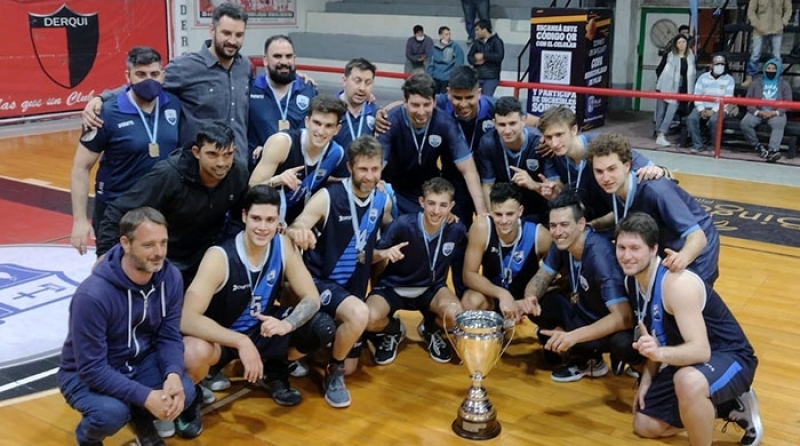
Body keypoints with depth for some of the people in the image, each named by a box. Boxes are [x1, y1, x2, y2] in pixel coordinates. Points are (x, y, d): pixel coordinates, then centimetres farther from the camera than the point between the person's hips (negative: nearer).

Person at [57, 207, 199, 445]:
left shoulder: (171, 277, -14)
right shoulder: (92, 295, -31)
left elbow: (169, 336, -7)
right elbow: (92, 368, -28)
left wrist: (173, 375, -28)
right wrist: (145, 396, -35)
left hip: (140, 363, 4)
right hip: (85, 374, -4)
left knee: (184, 392, -23)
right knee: (112, 412, -34)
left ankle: (141, 419, 13)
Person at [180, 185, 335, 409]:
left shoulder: (283, 246, -12)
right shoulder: (219, 257, -27)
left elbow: (311, 298, -9)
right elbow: (188, 319, -34)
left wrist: (287, 324, -31)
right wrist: (241, 342, -43)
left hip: (262, 328, 5)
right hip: (223, 337, -5)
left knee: (323, 328, -16)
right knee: (195, 354, -40)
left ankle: (274, 370, 13)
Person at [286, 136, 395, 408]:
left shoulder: (383, 201, 0)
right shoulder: (328, 197, -17)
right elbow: (291, 231, -25)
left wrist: (385, 254, -6)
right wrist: (297, 232, -47)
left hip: (354, 288, 6)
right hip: (320, 282, -6)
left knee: (350, 367, 11)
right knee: (359, 314, -37)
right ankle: (333, 373, -11)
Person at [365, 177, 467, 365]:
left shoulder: (456, 229, -15)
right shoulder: (402, 225, -23)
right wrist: (384, 254, -36)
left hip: (431, 288, 2)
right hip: (392, 287, -2)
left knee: (457, 316, -29)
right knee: (369, 320, -31)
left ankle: (430, 330, 11)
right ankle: (393, 331, 10)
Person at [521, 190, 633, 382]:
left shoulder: (600, 254, -31)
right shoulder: (561, 243, -10)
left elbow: (624, 318, -37)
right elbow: (542, 277, 2)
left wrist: (573, 336, -44)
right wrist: (531, 297, -23)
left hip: (610, 328, -7)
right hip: (583, 313, 7)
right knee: (537, 305, -13)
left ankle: (590, 360, -3)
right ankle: (583, 355, 1)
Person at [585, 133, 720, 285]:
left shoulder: (655, 190, -35)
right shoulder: (614, 191, -14)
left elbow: (698, 235, -38)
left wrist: (683, 257, -57)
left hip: (696, 258, -7)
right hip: (664, 255, 7)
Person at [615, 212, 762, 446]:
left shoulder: (677, 284, -30)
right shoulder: (632, 281, -3)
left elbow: (701, 350, -36)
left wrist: (660, 354, -53)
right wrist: (646, 382, 1)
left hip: (729, 357, -9)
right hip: (687, 360, 9)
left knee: (688, 381, -43)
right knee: (645, 426, 11)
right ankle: (725, 407, 22)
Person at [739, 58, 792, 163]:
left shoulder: (784, 84, 14)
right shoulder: (756, 82, 16)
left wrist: (775, 112, -14)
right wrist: (757, 112, -12)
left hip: (776, 113, -1)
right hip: (757, 112, 1)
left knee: (778, 124, -36)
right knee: (745, 123, -29)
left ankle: (773, 150, -46)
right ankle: (757, 145, -14)